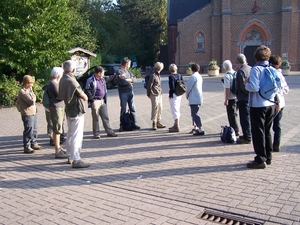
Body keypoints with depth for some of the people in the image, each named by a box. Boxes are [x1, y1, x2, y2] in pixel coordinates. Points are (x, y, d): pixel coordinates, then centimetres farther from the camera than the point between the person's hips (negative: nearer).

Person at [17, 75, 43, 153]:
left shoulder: (29, 89, 11)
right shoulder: (22, 92, -19)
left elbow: (34, 97, 12)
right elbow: (32, 101, -23)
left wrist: (33, 99, -6)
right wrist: (33, 99, -3)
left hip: (33, 112, 9)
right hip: (27, 114, -9)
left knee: (34, 129, 17)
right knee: (28, 130, -4)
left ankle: (33, 144, 30)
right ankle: (26, 147, 5)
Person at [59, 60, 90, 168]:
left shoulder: (63, 80, 8)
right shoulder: (71, 80, -20)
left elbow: (61, 96, 12)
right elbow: (84, 97, -15)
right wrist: (84, 96, 7)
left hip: (69, 111, 10)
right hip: (77, 111, -10)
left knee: (70, 134, 19)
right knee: (76, 136, -7)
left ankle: (70, 156, 29)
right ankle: (76, 160, -4)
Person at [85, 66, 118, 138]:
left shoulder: (103, 78, 10)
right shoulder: (90, 80, -11)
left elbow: (109, 78, 30)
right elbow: (87, 91, -13)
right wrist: (92, 99, -15)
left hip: (103, 101, 7)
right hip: (95, 101, -7)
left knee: (106, 117, 10)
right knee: (96, 118, 1)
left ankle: (109, 132, 17)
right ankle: (96, 133, 10)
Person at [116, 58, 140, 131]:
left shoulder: (128, 71, 15)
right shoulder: (119, 71, -8)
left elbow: (133, 78, 8)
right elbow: (121, 82, -19)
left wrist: (126, 79, -11)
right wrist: (130, 81, -4)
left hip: (130, 91, 7)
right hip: (123, 92, -7)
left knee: (132, 108, 8)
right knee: (123, 109, -1)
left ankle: (134, 124, 14)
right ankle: (122, 125, 8)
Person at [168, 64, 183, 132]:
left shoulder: (171, 76, -15)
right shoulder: (180, 75, 6)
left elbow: (172, 87, -21)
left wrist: (170, 94, -10)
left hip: (173, 95, -8)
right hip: (179, 95, 8)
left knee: (175, 110, -4)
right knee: (177, 110, 17)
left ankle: (176, 126, -2)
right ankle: (176, 125, 28)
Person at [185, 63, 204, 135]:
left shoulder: (193, 77, -16)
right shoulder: (200, 76, 12)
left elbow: (189, 87, -13)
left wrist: (187, 95, 5)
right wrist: (188, 95, 13)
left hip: (194, 99, -10)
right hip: (199, 98, 10)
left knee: (195, 114, -8)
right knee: (194, 113, 19)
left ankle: (200, 129, -11)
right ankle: (195, 127, 28)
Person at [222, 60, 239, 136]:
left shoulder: (227, 75, -15)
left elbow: (227, 88, -20)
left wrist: (226, 99, -16)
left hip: (231, 98, -8)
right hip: (237, 97, 8)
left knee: (232, 115, 2)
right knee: (234, 114, 19)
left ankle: (236, 131, 5)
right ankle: (235, 130, 30)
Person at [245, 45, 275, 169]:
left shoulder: (256, 69, -14)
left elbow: (254, 87, -23)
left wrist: (246, 83, -5)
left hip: (258, 105, -7)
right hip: (271, 104, 7)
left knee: (258, 132, 1)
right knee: (267, 131, 17)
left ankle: (260, 160, 4)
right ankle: (268, 157, 25)